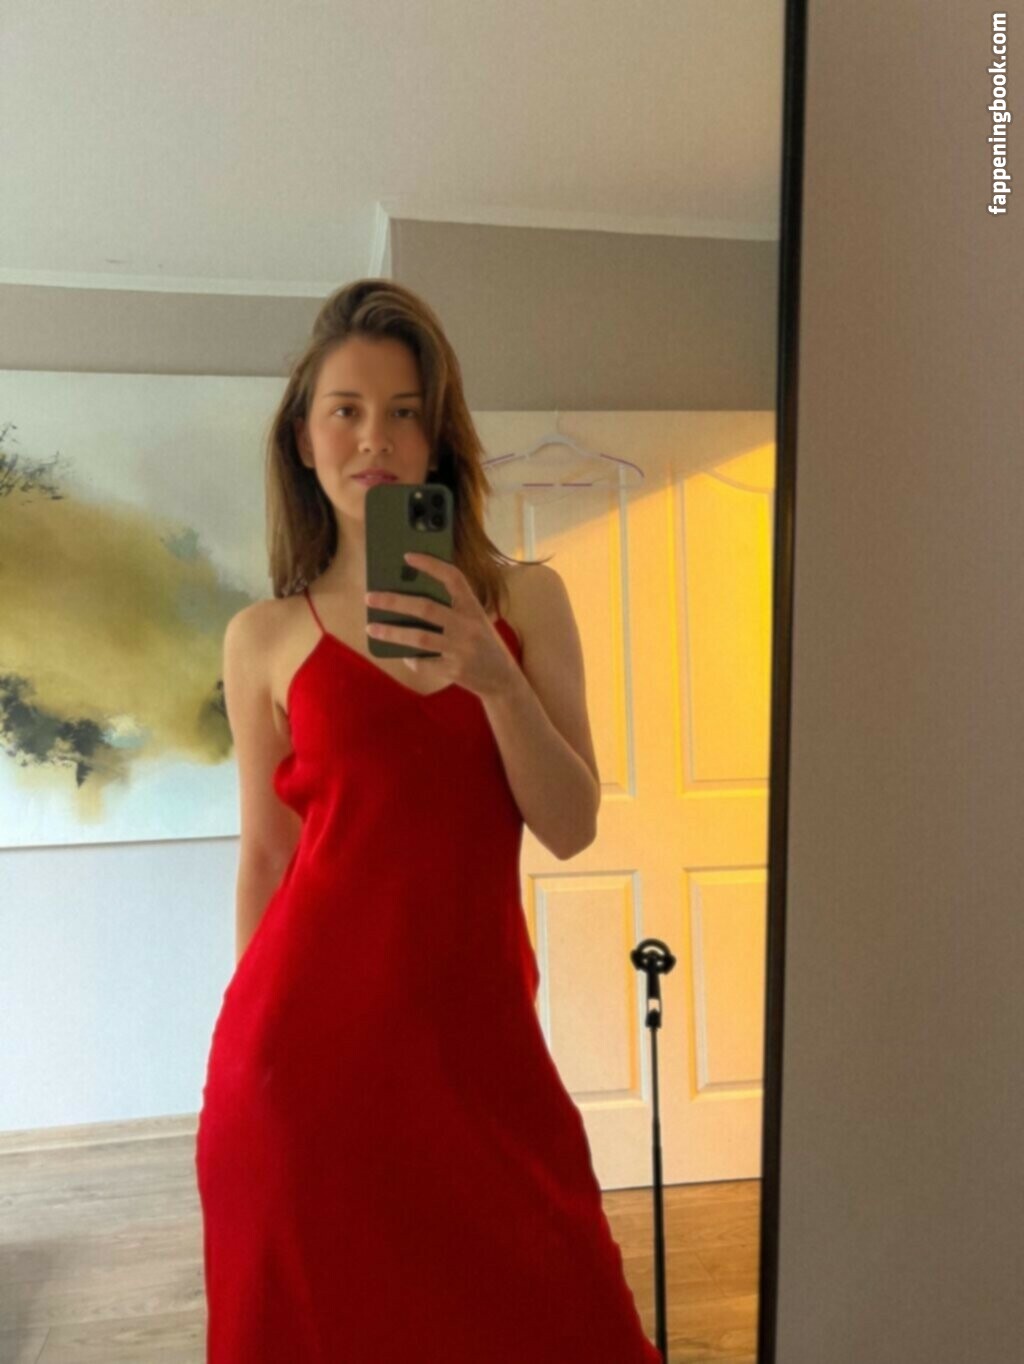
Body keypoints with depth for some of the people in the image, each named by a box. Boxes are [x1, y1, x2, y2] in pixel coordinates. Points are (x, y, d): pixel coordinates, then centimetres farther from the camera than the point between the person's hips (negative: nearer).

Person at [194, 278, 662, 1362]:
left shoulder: (523, 598, 2)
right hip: (315, 1029, -1)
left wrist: (494, 675, -17)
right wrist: (258, 1046, 11)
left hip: (475, 1019, 1)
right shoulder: (266, 638, 0)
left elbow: (571, 828, -2)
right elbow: (264, 857, 6)